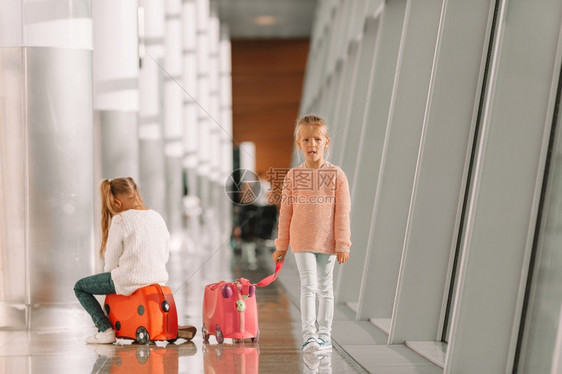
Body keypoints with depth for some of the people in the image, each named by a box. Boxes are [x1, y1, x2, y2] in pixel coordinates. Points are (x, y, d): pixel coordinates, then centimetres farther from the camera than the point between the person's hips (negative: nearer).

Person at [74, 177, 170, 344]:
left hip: (129, 282, -7)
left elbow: (111, 262, -7)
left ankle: (106, 329, -1)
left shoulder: (120, 220, -13)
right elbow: (164, 256, 11)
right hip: (159, 279, 7)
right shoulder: (158, 218, 5)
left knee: (80, 287, 13)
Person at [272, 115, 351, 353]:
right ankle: (309, 335, -8)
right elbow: (286, 212, 5)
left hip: (327, 242, 0)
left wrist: (343, 244, -6)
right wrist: (281, 245, 6)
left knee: (325, 288, 10)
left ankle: (324, 334, 19)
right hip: (302, 242, 0)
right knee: (308, 286, -7)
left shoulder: (336, 175, -2)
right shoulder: (293, 175, 1)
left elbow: (342, 212, -3)